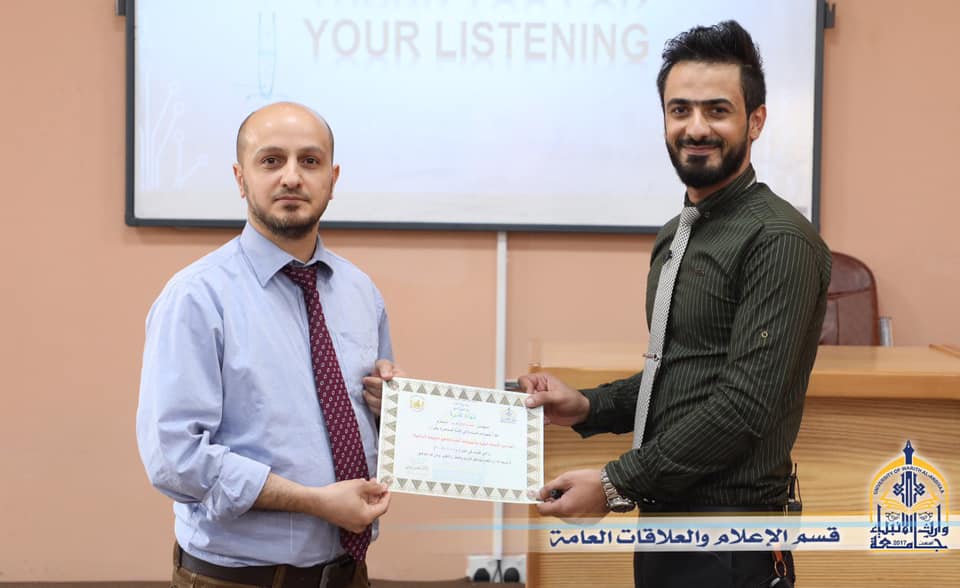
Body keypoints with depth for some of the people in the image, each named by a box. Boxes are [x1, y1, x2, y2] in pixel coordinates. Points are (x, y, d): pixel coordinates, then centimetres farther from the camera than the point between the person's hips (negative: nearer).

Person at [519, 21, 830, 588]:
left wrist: (618, 484, -19)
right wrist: (587, 408, 3)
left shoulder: (778, 241, -16)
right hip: (665, 522, 8)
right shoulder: (674, 236, 12)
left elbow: (745, 401, -22)